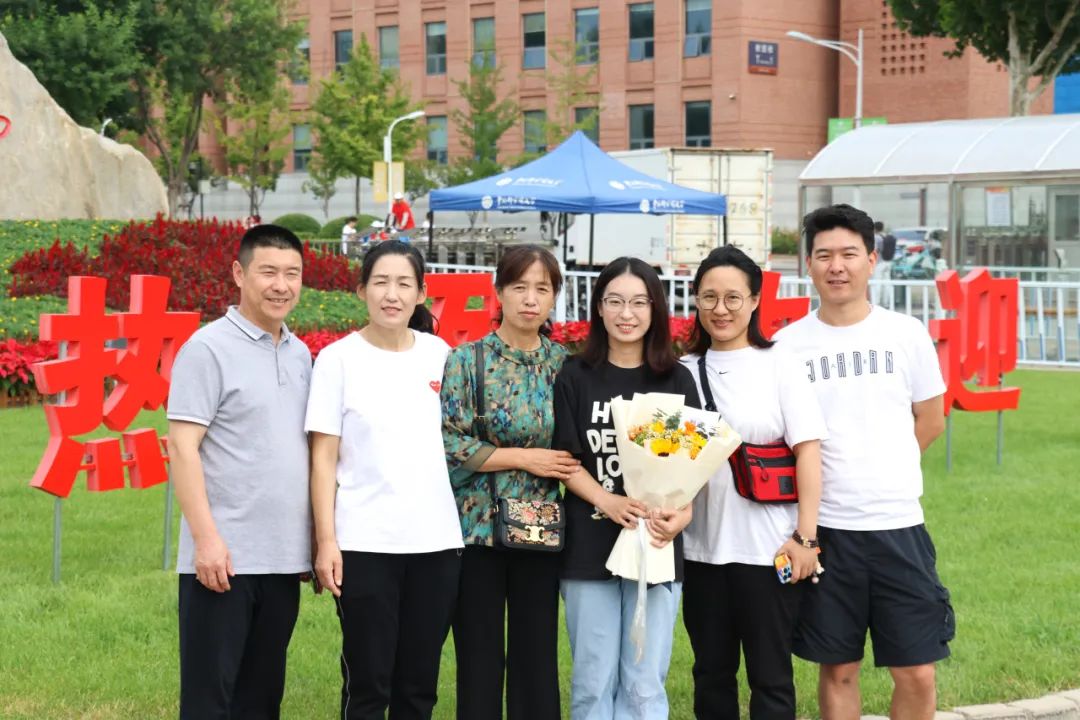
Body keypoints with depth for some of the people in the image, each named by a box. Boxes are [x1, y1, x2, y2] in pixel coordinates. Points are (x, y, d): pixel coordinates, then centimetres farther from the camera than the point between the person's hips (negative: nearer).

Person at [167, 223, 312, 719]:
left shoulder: (300, 354, 13)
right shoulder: (209, 348, -7)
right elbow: (182, 448, -12)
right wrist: (206, 538, -19)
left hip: (284, 558, 6)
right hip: (224, 557, -6)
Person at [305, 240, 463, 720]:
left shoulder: (440, 354, 7)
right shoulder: (338, 358, -3)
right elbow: (323, 457, -3)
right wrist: (326, 539, -9)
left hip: (436, 539, 3)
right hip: (365, 542, -3)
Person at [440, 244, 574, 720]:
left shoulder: (564, 364, 6)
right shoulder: (467, 360, -3)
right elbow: (447, 443, -11)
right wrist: (522, 457, -12)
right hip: (478, 527, -2)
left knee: (537, 659, 6)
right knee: (479, 660, 4)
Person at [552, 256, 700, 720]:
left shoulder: (676, 379, 6)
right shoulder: (575, 377, 3)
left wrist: (681, 512, -15)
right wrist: (605, 500, -18)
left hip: (657, 546, 1)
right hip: (589, 548, 0)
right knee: (593, 682, 5)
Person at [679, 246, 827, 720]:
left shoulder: (779, 366, -2)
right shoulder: (685, 370, 8)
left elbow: (808, 451, -5)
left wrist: (805, 536, -10)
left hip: (768, 549, -3)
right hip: (701, 547, 4)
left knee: (770, 675, 3)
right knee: (711, 673, 12)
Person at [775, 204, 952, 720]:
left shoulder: (906, 333, 1)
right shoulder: (787, 344, -1)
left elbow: (930, 421, 11)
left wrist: (876, 473, 7)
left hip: (898, 523, 0)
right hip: (825, 528, 0)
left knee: (917, 674, 1)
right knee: (838, 669, 9)